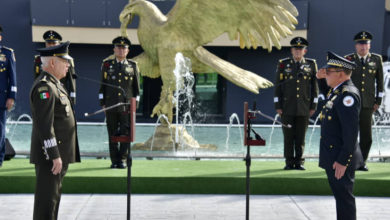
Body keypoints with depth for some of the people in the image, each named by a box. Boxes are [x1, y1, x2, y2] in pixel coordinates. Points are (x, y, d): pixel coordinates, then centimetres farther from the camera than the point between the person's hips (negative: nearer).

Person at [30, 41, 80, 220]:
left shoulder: (53, 84, 17)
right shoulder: (44, 87, -17)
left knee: (53, 196, 16)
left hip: (59, 153, 10)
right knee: (47, 199, -4)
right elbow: (44, 125, -23)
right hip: (50, 154, -10)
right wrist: (54, 156, -23)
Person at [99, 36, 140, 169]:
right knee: (112, 134, 4)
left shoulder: (133, 66, 7)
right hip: (111, 106, 0)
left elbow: (136, 87, 9)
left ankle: (121, 159, 8)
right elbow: (102, 85, 8)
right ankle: (114, 161, 12)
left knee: (126, 133, -4)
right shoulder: (107, 64, 7)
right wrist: (102, 103, 3)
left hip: (127, 105, 0)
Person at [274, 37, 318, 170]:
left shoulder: (311, 64, 5)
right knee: (288, 137, 3)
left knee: (301, 137, 4)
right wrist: (278, 106, -1)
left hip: (304, 108, 0)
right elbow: (278, 86, 4)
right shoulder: (283, 64, 3)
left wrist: (313, 106, 3)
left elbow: (314, 86, 7)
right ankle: (289, 162, 11)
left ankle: (299, 162, 12)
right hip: (287, 108, 0)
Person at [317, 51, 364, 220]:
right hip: (333, 156, 10)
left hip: (340, 160, -10)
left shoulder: (348, 95, -21)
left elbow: (351, 131, -24)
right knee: (340, 195, 19)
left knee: (344, 198, 0)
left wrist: (342, 161, -23)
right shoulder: (337, 91, 10)